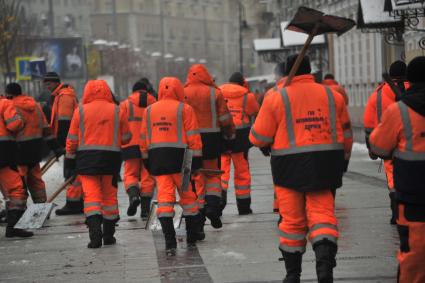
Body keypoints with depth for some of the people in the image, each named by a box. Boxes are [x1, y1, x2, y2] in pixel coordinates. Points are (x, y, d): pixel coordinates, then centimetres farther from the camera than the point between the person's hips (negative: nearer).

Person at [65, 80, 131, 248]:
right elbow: (126, 138, 7)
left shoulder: (80, 111, 0)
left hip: (86, 158, -1)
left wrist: (69, 163, 9)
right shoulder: (117, 111, 2)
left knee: (91, 195, -2)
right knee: (109, 195, 13)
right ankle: (108, 235, 20)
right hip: (111, 157, 1)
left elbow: (72, 140, 1)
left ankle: (95, 230, -22)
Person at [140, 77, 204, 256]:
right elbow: (193, 137, -6)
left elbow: (143, 139, 14)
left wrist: (147, 160, 21)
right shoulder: (184, 109, -3)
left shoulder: (149, 110, 11)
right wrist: (196, 158, -1)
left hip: (156, 157, 3)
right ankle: (192, 234, 24)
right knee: (187, 195, 13)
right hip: (178, 156, -3)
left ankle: (169, 241, -11)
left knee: (164, 197, -2)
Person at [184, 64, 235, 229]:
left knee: (196, 176, 10)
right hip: (212, 137, 0)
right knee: (213, 173, 12)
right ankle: (213, 205, -6)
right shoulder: (215, 93, -2)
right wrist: (230, 136, 12)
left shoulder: (183, 93, -2)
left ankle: (199, 209, 10)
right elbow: (225, 119, 0)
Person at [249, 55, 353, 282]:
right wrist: (343, 159, 25)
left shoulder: (276, 98, -4)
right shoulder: (332, 95, 5)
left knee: (292, 220, 8)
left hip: (290, 166, -1)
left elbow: (258, 137, -2)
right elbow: (346, 132, 12)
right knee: (322, 212, 5)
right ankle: (324, 258, -20)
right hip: (325, 165, 1)